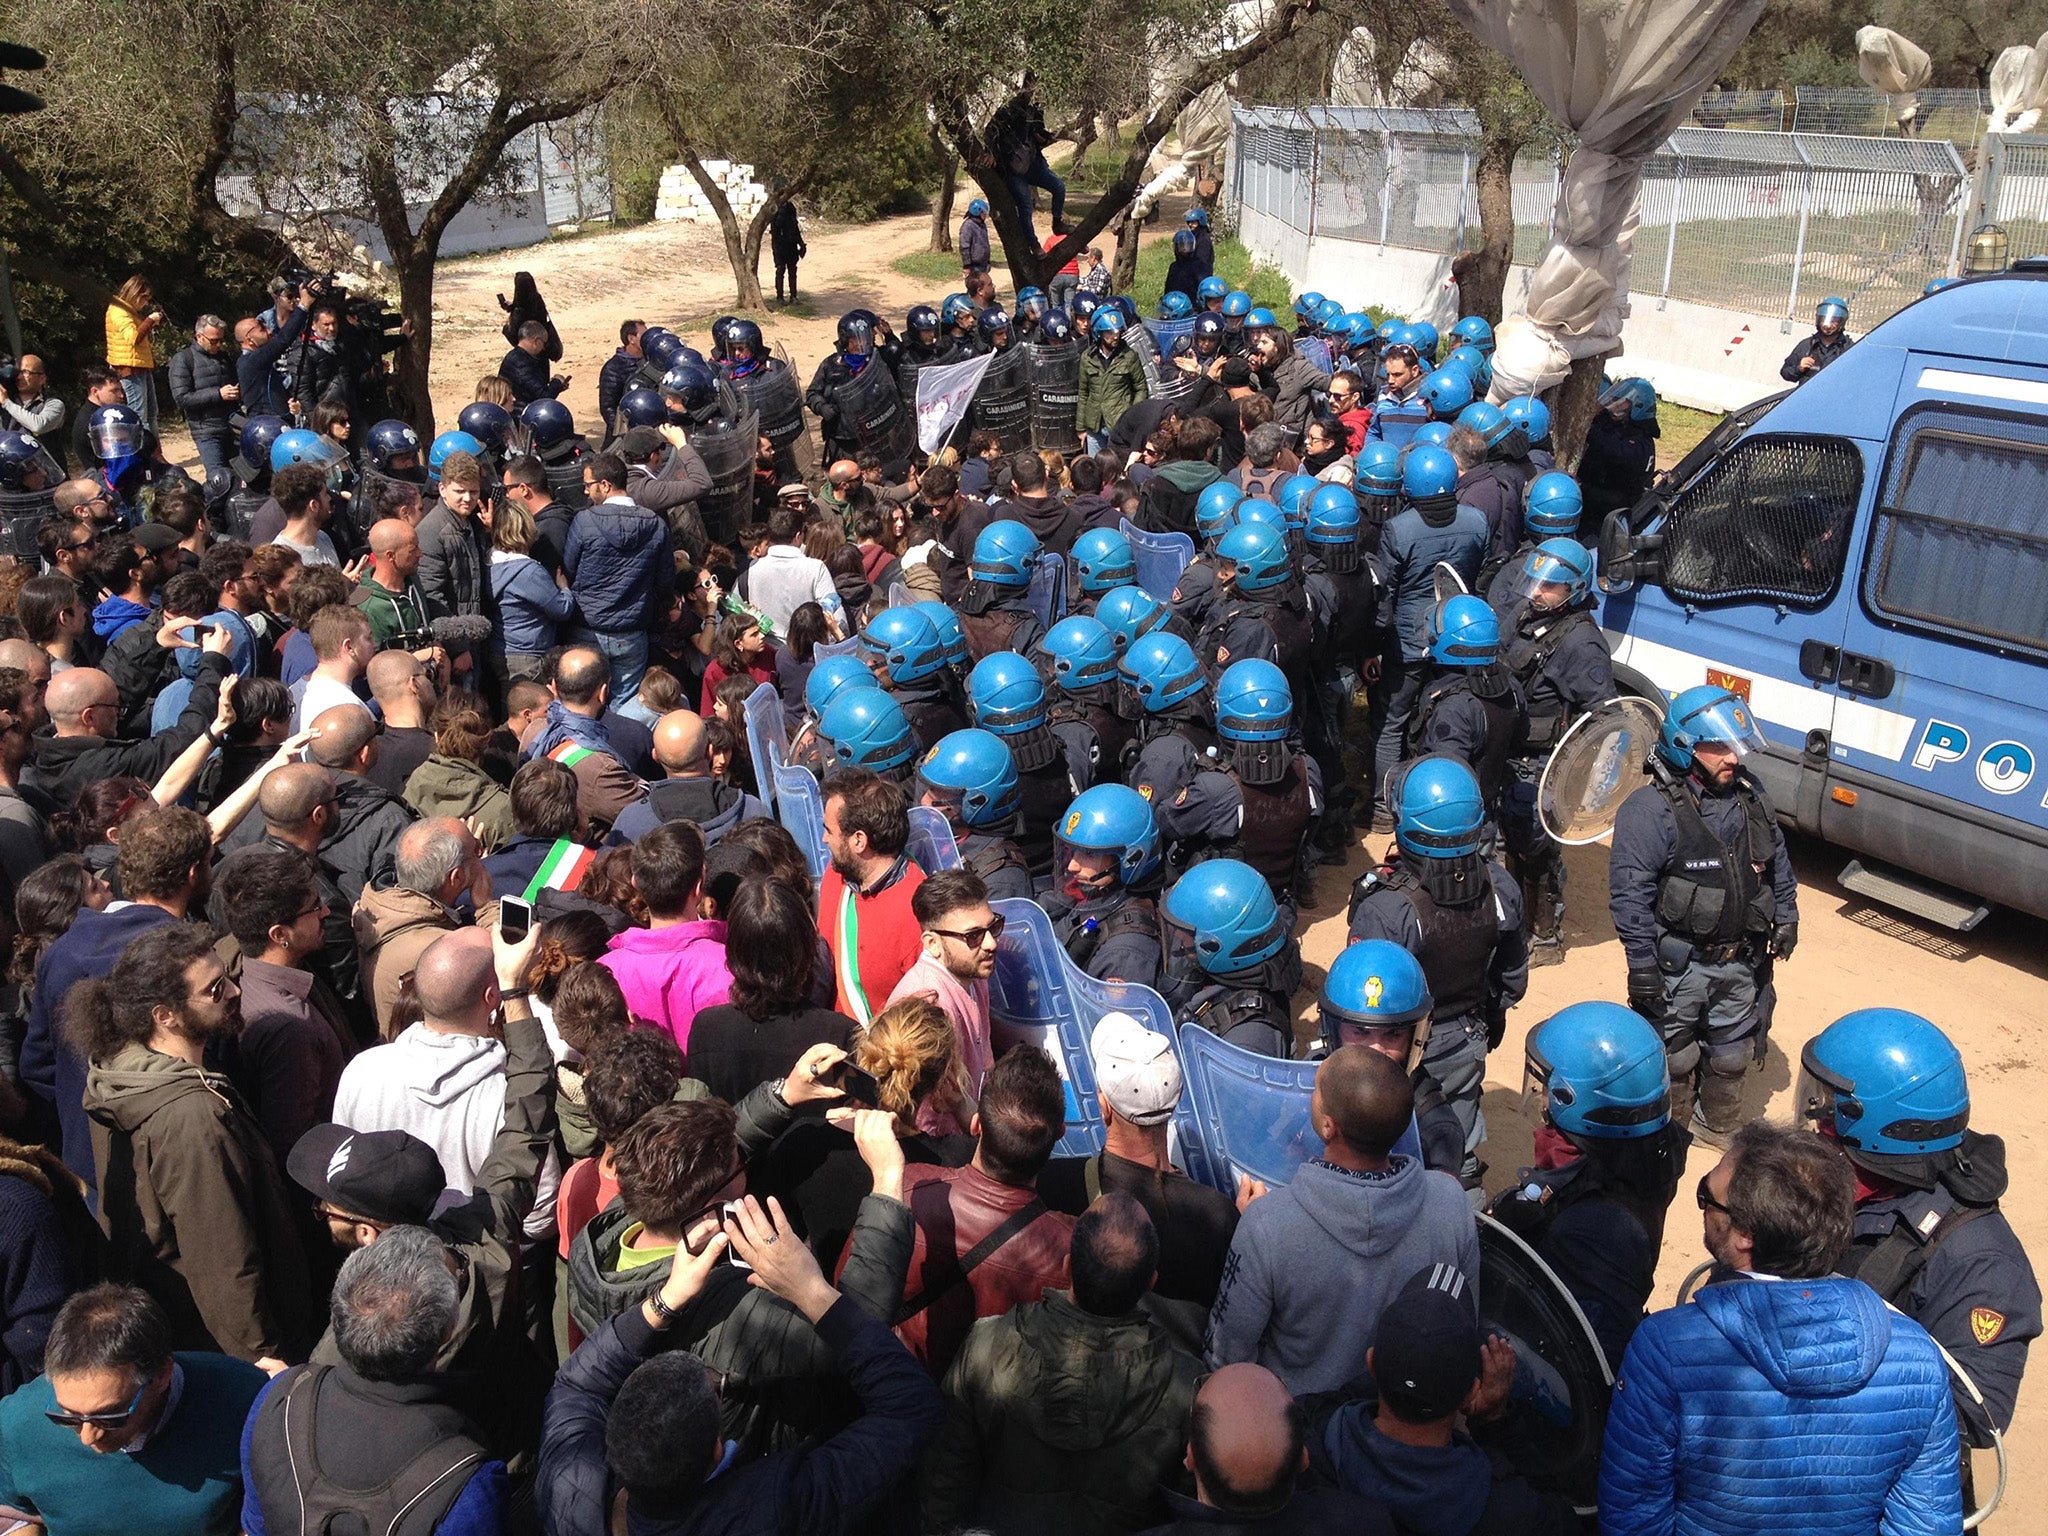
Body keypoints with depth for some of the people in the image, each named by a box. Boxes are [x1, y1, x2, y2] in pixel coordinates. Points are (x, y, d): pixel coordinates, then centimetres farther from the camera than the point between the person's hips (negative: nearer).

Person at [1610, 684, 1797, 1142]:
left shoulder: (1750, 793, 1)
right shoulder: (1651, 810, -22)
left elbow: (1777, 860, 16)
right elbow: (1629, 893, -22)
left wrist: (1786, 917, 14)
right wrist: (1642, 965, -21)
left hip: (1741, 960, 6)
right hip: (1679, 963, -6)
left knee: (1732, 1053, 21)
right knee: (1674, 1055, 10)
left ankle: (1719, 1126, 45)